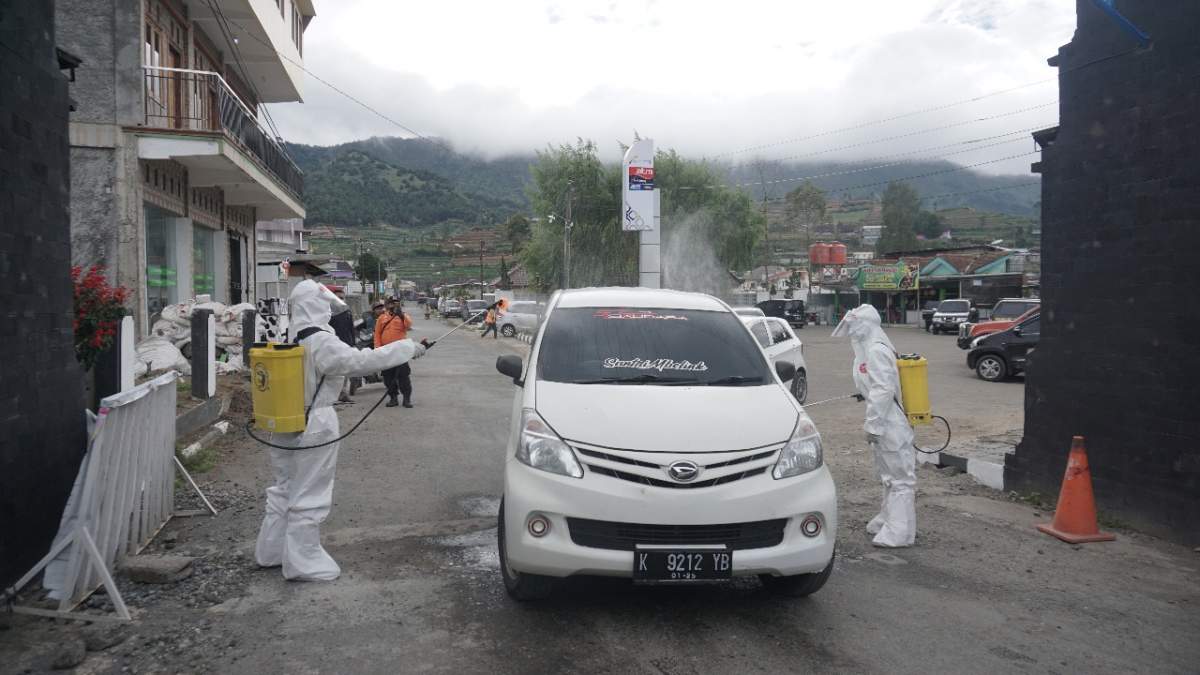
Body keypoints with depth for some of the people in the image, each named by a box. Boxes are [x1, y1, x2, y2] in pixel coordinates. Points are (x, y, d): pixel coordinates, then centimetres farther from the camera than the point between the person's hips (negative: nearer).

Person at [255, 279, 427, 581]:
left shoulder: (291, 339, 5)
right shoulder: (322, 343, -21)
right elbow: (363, 361, -26)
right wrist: (407, 348, -20)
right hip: (315, 427, -9)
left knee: (284, 488, 21)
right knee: (309, 495, 1)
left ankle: (271, 550, 32)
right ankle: (303, 563, 10)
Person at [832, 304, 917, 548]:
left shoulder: (877, 351, -18)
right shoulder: (869, 349, 13)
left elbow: (883, 391, -23)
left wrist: (873, 425, -20)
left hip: (890, 425, -11)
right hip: (886, 424, 11)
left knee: (899, 477, -3)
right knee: (889, 476, 20)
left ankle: (899, 533, 2)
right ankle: (888, 521, 32)